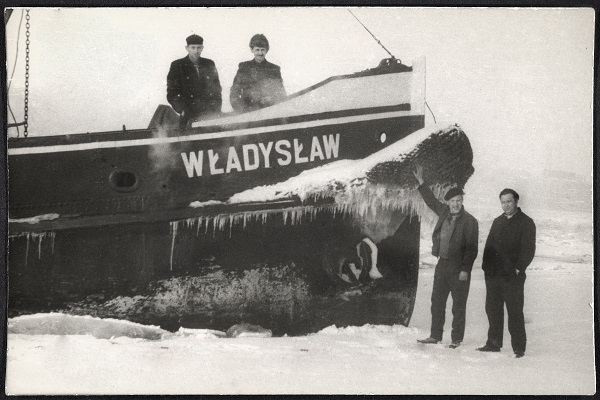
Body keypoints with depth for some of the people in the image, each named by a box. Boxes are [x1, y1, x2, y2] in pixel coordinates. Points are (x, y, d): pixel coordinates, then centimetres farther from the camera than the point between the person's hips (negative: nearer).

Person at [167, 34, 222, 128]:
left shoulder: (209, 64, 16)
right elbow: (171, 93, 5)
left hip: (211, 113, 2)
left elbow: (216, 88, 20)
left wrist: (217, 108, 5)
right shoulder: (177, 65, 8)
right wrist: (182, 110, -9)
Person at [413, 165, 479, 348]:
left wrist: (465, 269, -17)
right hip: (442, 264, 6)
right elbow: (431, 201, 26)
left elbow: (472, 248, -12)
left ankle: (457, 340, 10)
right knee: (437, 302, 11)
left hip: (459, 268, -6)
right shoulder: (444, 212, 7)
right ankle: (435, 336, 21)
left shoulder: (469, 221, -10)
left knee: (458, 306, 2)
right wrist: (420, 182, 27)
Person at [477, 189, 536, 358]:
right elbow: (489, 246, 18)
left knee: (515, 312, -3)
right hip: (493, 274, 6)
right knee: (493, 310, 9)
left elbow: (528, 249, -7)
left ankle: (519, 348, 3)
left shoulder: (526, 222, -1)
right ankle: (493, 343, 18)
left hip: (513, 276, -6)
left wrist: (518, 268, -15)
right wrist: (486, 266, 7)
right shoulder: (497, 222, 17)